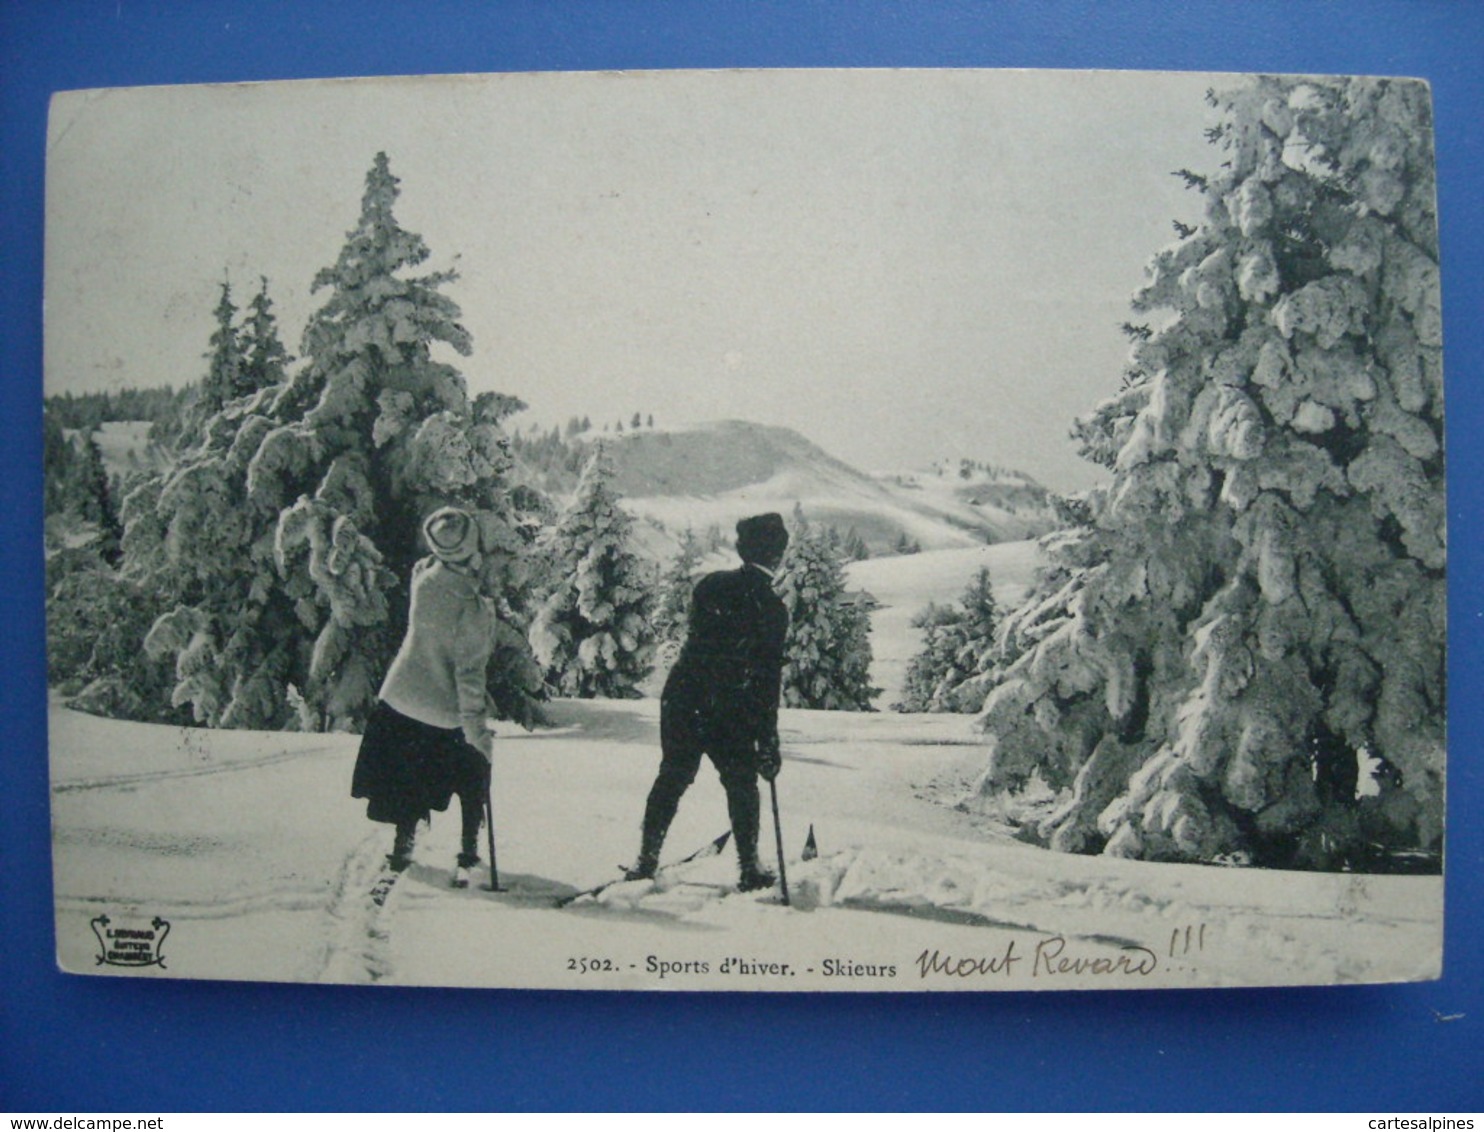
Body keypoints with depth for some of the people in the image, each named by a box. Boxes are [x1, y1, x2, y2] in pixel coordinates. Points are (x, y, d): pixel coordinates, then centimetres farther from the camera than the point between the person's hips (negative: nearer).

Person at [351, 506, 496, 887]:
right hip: (448, 715, -5)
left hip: (402, 700, 5)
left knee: (410, 781, 21)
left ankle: (403, 846, 28)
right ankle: (468, 854, 16)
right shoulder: (472, 605, -26)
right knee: (472, 784, 16)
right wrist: (476, 727, -21)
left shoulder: (423, 576, -12)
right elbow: (469, 670, -26)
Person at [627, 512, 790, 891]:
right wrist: (768, 741, -4)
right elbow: (768, 679, -8)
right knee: (741, 784, 12)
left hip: (680, 699, 4)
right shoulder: (772, 608, -8)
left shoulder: (710, 585, 5)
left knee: (672, 777, 14)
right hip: (729, 712, -4)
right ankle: (749, 868, 14)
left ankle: (647, 860, 13)